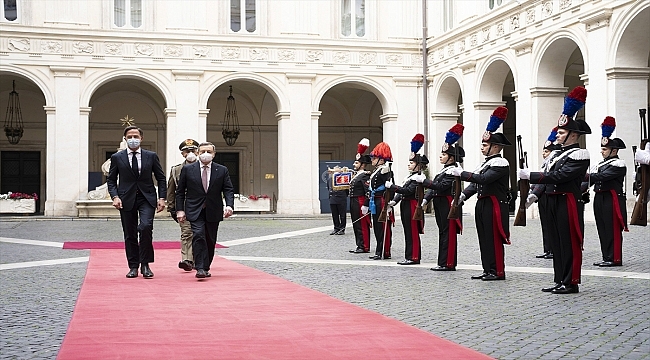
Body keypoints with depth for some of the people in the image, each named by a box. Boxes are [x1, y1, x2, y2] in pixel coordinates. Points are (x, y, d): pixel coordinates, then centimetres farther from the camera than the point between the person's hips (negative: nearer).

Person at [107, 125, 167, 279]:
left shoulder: (151, 156, 6)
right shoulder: (117, 157, 5)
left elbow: (161, 178, 9)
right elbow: (111, 180, 8)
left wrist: (162, 198, -2)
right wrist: (115, 196, -8)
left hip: (147, 198, -1)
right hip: (126, 199, 1)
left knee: (146, 227, -21)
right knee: (130, 235, 4)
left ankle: (145, 264, -8)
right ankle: (133, 267, 15)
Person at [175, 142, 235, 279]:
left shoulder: (222, 170, 5)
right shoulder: (188, 169, 2)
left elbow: (228, 190, 2)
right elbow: (180, 191, 6)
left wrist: (229, 205, -15)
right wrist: (180, 210, -2)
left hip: (213, 211, 2)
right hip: (195, 211, -2)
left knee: (210, 240, 8)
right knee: (198, 235, -19)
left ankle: (206, 268, 23)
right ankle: (200, 268, -19)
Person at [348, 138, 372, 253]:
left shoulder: (365, 175, -13)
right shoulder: (356, 175, 16)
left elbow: (368, 191, -20)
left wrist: (365, 205, -25)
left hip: (360, 203, -10)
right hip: (353, 203, 10)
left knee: (362, 225, -6)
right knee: (356, 224, 12)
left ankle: (364, 247, -2)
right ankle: (360, 246, 19)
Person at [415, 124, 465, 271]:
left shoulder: (453, 171, -12)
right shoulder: (444, 170, 18)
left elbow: (441, 186, -22)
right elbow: (434, 187, 15)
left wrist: (424, 180, -21)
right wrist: (426, 199, 2)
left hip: (448, 205, -10)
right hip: (440, 205, 10)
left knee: (448, 233, -6)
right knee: (443, 233, 12)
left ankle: (448, 263, -4)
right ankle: (444, 263, 17)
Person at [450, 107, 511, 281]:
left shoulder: (500, 163, -12)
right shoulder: (486, 163, 18)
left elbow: (484, 179, -25)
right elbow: (476, 182, 15)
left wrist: (461, 173, -23)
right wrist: (463, 195, 0)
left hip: (494, 205, -9)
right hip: (482, 204, 9)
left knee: (494, 238, -5)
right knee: (484, 238, 11)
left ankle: (498, 271, 1)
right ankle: (488, 270, 17)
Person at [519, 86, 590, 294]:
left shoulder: (579, 155, -11)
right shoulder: (557, 154, 16)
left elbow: (559, 176, -21)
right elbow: (549, 178, 16)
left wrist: (530, 175, -21)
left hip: (568, 203, -9)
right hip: (554, 202, 9)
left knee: (570, 243, -3)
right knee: (557, 242, 11)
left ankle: (570, 283, 3)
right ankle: (560, 281, 18)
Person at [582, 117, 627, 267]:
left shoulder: (618, 164, -9)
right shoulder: (602, 164, 17)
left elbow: (603, 176, -22)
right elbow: (592, 179, 11)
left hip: (612, 199, -9)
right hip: (600, 198, 9)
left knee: (613, 230, -4)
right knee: (603, 229, 10)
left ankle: (615, 259, 0)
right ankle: (607, 257, 17)